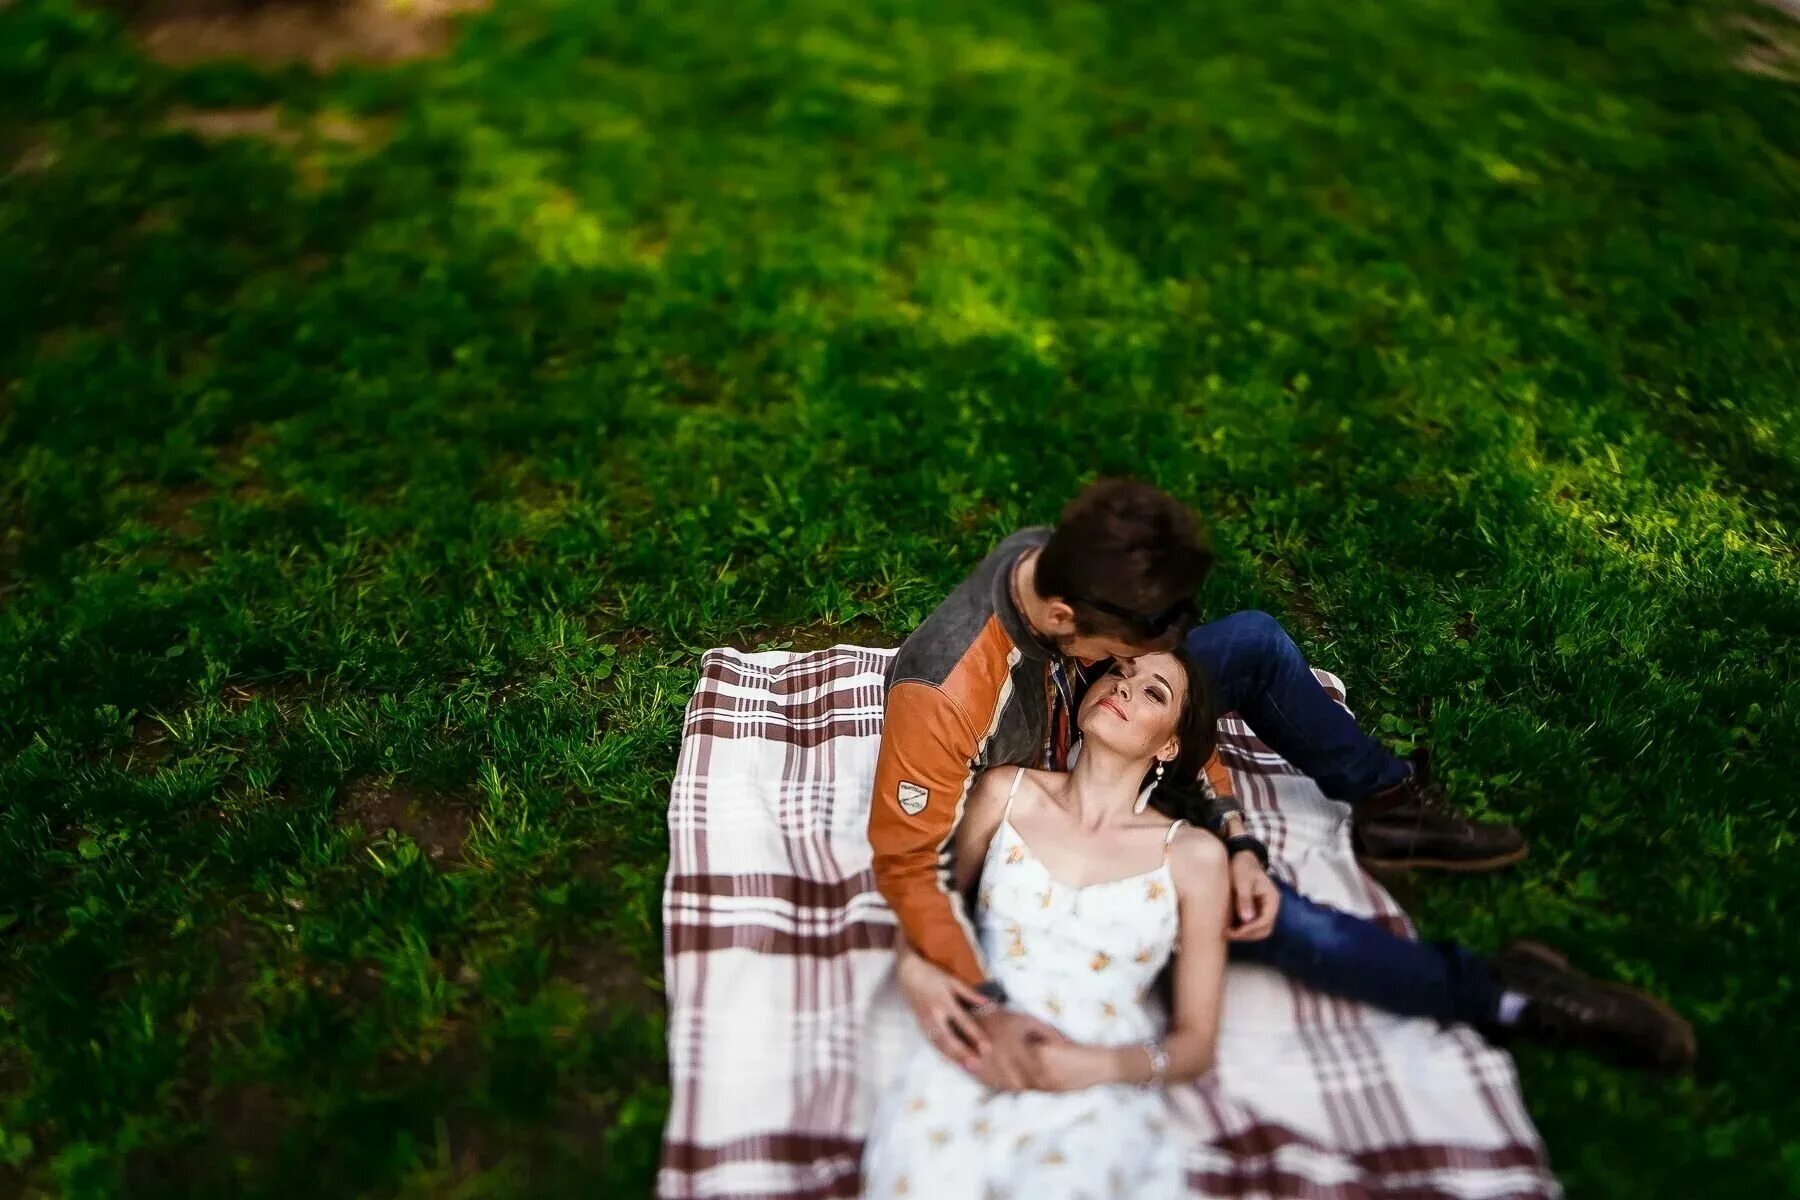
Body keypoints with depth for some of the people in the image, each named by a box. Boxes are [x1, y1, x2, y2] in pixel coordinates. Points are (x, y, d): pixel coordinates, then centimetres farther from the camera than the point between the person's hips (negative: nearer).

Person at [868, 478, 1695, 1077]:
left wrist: (1237, 841, -18)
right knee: (1264, 916, -17)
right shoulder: (945, 694, -42)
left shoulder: (1062, 564, -23)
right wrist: (989, 1005, -39)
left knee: (1255, 642, 1)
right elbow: (910, 861, -30)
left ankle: (1387, 804, 18)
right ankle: (1497, 995, 2)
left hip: (1076, 746, 6)